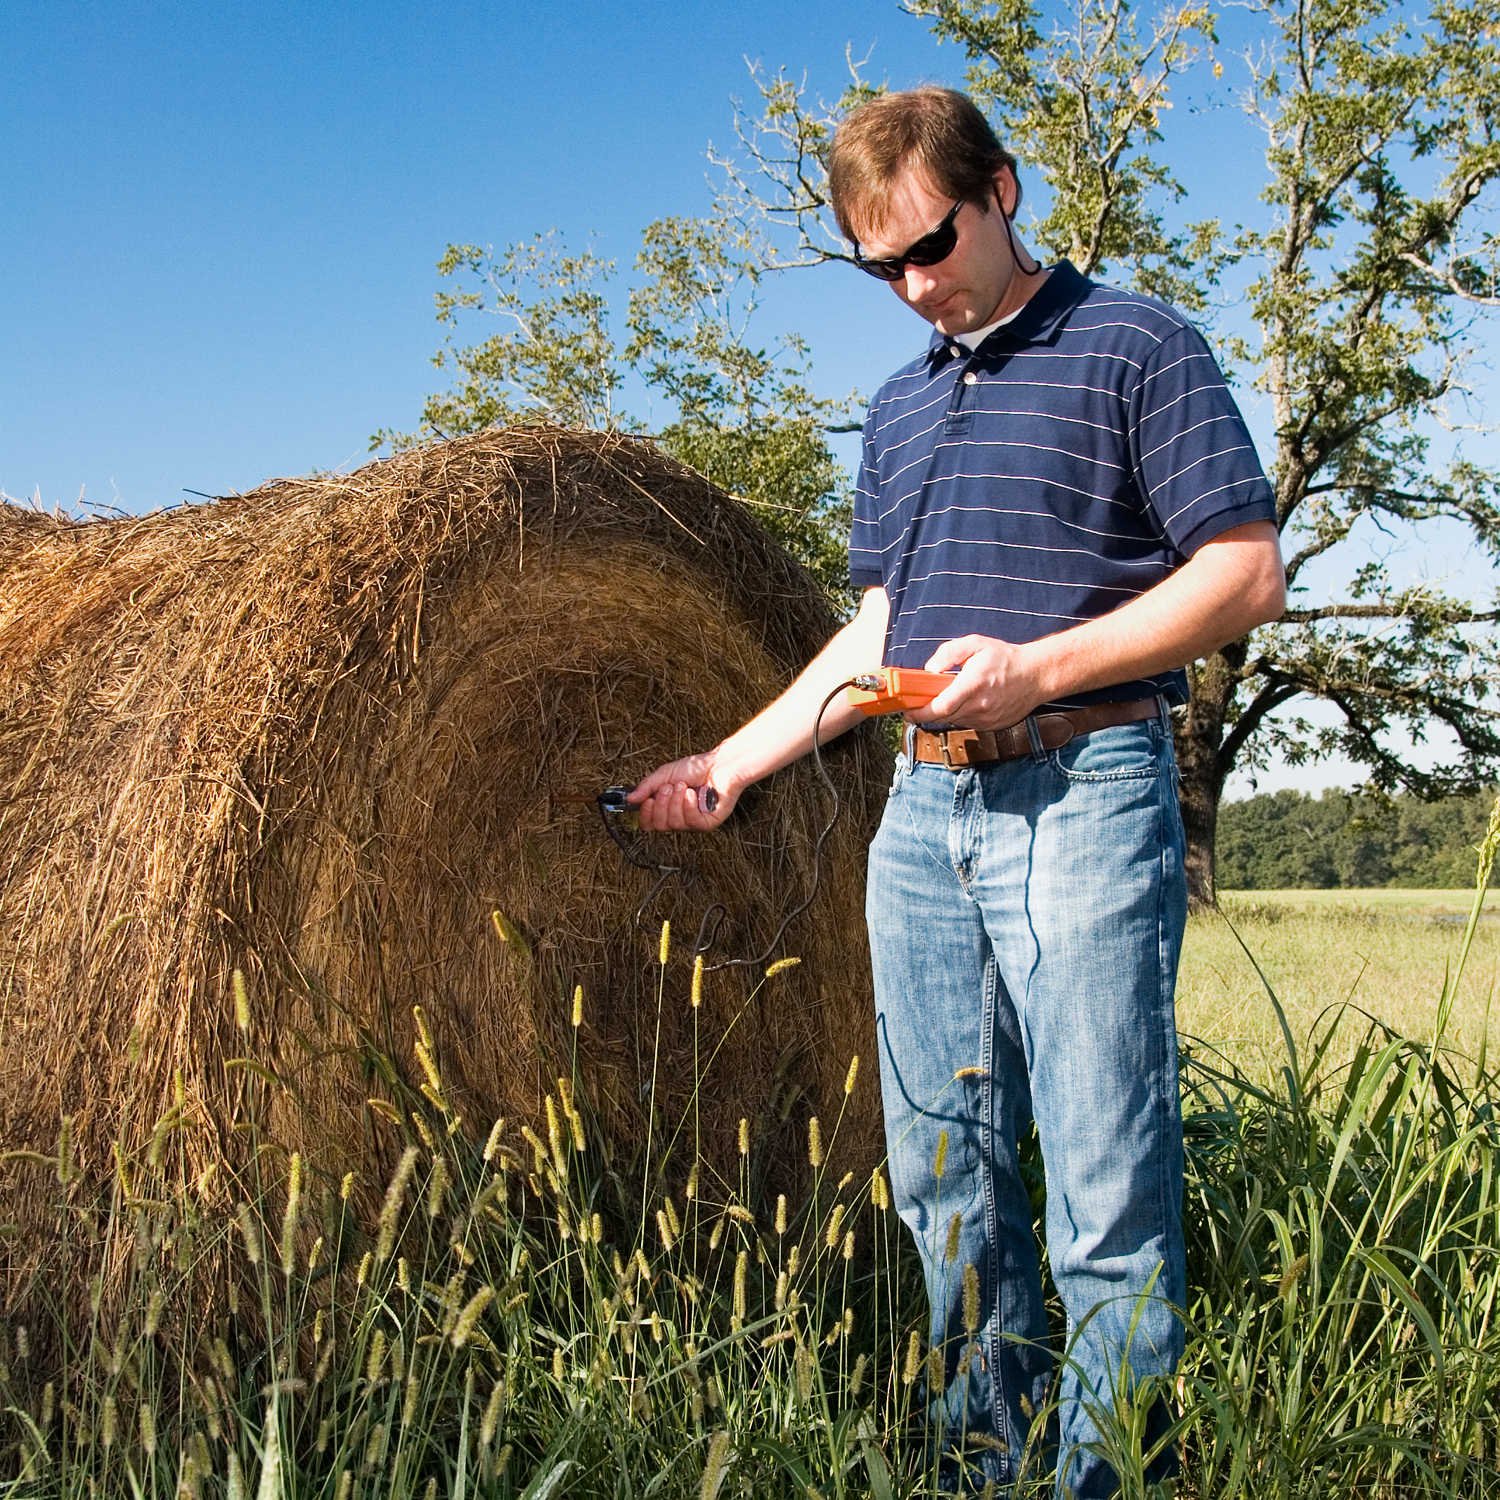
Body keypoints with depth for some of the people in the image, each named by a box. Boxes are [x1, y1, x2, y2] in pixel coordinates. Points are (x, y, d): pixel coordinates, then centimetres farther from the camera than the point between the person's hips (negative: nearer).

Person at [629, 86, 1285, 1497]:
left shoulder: (1134, 345, -1)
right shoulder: (898, 406, 20)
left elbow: (1246, 575, -7)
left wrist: (1039, 667, -17)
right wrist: (731, 763, 14)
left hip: (1082, 798, -7)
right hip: (923, 808, 7)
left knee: (1107, 1184, -5)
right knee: (945, 1175, 10)